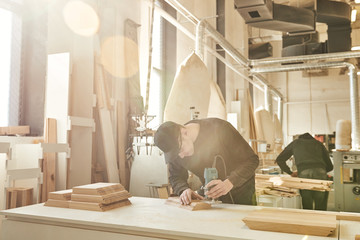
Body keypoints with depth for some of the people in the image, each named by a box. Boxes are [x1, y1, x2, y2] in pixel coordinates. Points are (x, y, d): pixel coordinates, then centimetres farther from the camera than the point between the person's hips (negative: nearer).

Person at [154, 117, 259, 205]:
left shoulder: (219, 129, -24)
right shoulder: (174, 148, -12)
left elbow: (251, 160, -23)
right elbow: (175, 176, 2)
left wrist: (228, 183, -38)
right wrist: (184, 189, -22)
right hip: (208, 195, 3)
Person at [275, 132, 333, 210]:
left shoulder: (295, 143, 30)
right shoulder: (319, 143, 32)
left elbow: (279, 159, 29)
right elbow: (330, 166, 32)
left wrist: (290, 172, 35)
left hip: (304, 174, -1)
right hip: (320, 173, 1)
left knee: (307, 207, 9)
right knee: (321, 208, 12)